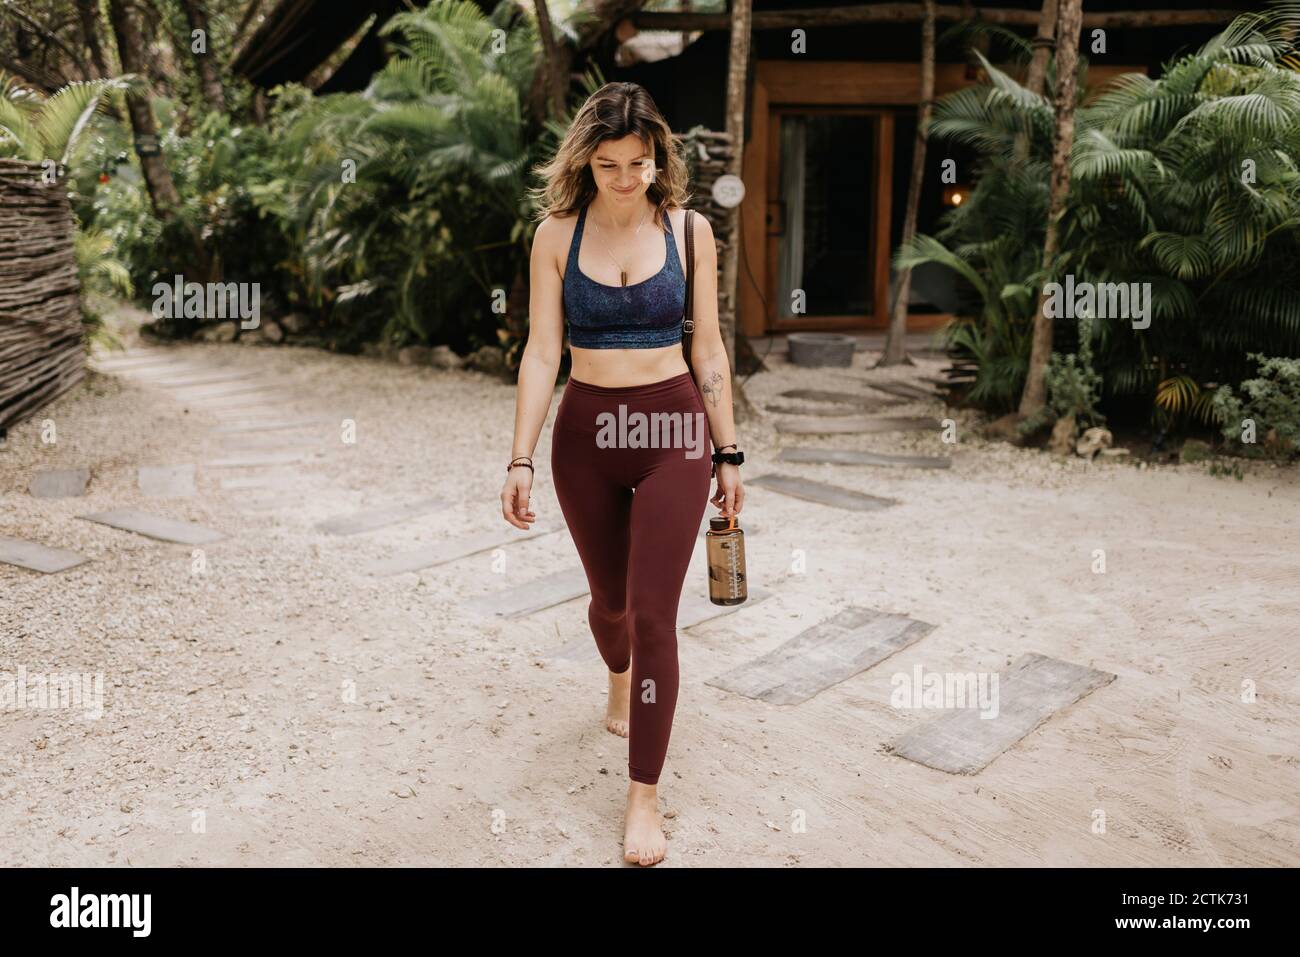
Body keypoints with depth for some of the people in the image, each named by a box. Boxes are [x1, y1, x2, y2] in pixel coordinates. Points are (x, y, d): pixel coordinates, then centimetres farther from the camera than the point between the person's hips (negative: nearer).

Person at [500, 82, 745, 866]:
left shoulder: (688, 229, -2)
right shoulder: (557, 233, -2)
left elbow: (709, 350, 2)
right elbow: (542, 353, -4)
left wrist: (729, 455, 4)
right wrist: (521, 460, -9)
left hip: (672, 429, -1)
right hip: (586, 432, 2)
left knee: (654, 613, -6)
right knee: (610, 597, 18)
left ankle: (645, 796, 7)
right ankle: (621, 679, 54)